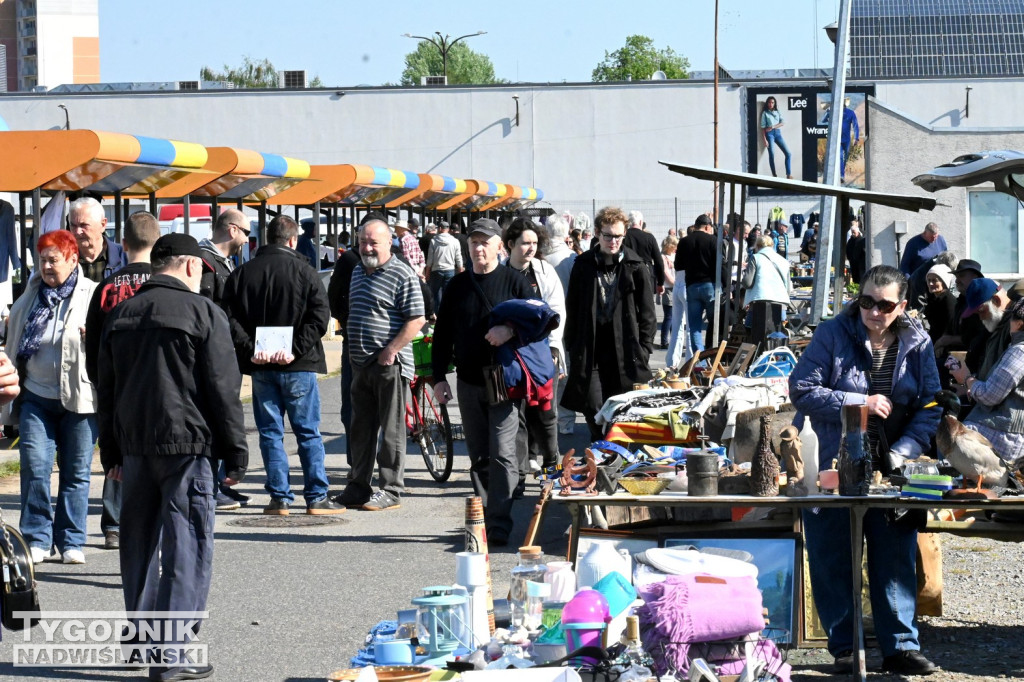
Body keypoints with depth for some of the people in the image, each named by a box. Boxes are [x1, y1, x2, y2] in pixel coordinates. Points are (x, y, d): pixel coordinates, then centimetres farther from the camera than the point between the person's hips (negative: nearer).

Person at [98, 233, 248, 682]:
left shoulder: (120, 316, 13)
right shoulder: (203, 312, -6)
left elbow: (106, 391, 16)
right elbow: (223, 389, -8)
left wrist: (111, 454, 21)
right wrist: (235, 454, -2)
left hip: (133, 444, 6)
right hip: (186, 443, -6)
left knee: (139, 540, 14)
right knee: (187, 544, -4)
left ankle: (142, 635, 21)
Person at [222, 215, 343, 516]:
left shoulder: (240, 274, 5)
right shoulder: (304, 272, -3)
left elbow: (231, 320, -2)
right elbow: (319, 316, -12)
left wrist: (250, 349, -8)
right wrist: (295, 350, -13)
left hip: (260, 366, 2)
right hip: (298, 367, -2)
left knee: (270, 432, 7)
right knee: (308, 433, 4)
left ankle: (279, 497, 5)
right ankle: (316, 497, 4)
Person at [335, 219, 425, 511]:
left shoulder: (402, 275, -10)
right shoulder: (358, 272, 15)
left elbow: (416, 320, -15)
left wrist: (391, 350, -19)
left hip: (389, 364, -8)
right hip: (361, 365, 8)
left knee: (391, 431, -2)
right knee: (361, 429, 12)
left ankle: (391, 491, 4)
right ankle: (359, 486, 20)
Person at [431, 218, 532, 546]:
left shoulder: (513, 281, 0)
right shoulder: (458, 285, 11)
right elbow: (443, 334, 14)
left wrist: (511, 330, -18)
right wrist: (439, 377, 7)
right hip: (468, 382, 4)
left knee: (502, 454, -9)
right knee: (479, 457, 8)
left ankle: (500, 524, -9)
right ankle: (483, 518, 14)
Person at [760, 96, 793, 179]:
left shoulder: (777, 112, 16)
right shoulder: (765, 113, 6)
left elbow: (783, 122, 3)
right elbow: (763, 127, -1)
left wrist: (773, 127, -12)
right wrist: (764, 139, -11)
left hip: (778, 133, 4)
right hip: (769, 134, -4)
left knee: (788, 153, -7)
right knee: (771, 155, -12)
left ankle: (789, 174, -7)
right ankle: (774, 175, -7)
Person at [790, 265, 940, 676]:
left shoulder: (917, 345, 4)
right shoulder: (833, 336, -4)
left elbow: (930, 407, 4)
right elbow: (801, 391, -9)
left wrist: (904, 451, -11)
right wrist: (860, 403, -16)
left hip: (892, 471, 2)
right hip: (834, 469, -2)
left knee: (896, 560, 2)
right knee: (835, 562, 3)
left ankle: (900, 646, 9)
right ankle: (844, 648, 12)